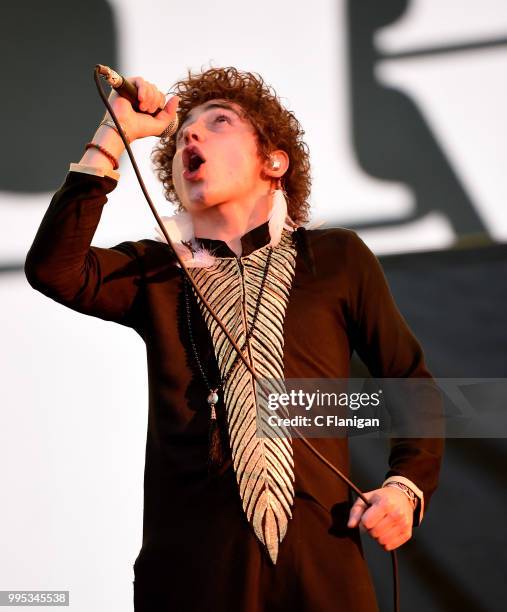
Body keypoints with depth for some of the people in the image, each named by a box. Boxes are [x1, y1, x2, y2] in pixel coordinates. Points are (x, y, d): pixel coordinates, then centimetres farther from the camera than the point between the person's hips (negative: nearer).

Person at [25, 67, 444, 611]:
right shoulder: (157, 272, 12)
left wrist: (407, 485, -1)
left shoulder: (337, 259, 10)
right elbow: (53, 269, -7)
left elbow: (410, 382, 16)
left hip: (318, 561, 0)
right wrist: (113, 135, -5)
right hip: (190, 562, 0)